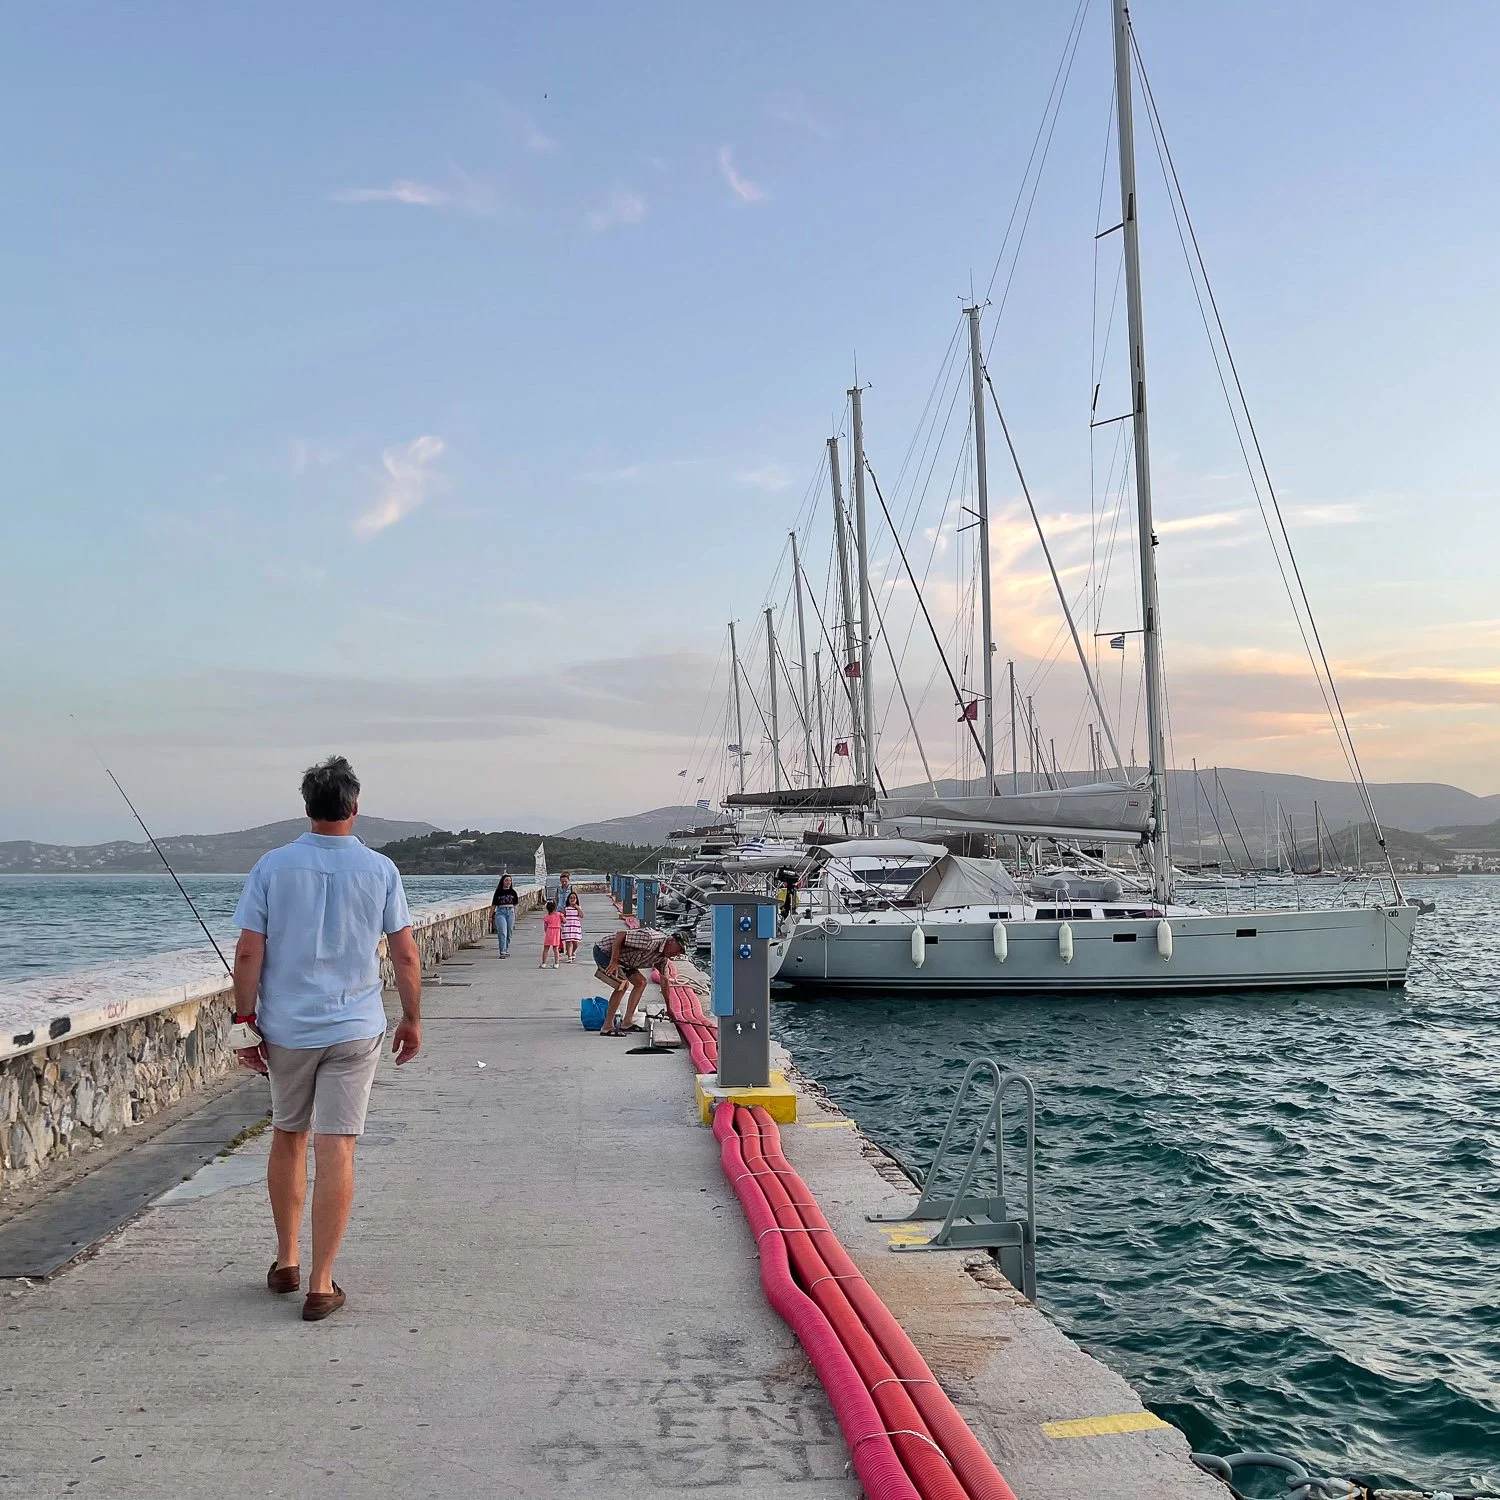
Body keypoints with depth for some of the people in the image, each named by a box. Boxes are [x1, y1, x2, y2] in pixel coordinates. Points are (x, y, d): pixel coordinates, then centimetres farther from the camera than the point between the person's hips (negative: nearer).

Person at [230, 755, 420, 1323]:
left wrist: (244, 1020, 3)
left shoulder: (272, 866, -4)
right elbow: (406, 956, -3)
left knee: (287, 1138, 19)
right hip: (354, 1029, -1)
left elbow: (248, 953, -6)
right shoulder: (380, 869, -4)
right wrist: (411, 1020, 9)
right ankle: (320, 1284, 3)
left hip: (285, 1027, 2)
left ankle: (286, 1262, 30)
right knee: (336, 1150, 0)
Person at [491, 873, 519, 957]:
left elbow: (515, 903, 12)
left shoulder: (513, 892, 8)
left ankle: (507, 950, 25)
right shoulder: (498, 892, 1)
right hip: (500, 912, -3)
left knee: (509, 933, 9)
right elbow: (494, 904, 3)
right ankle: (502, 952, -15)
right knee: (502, 933, -12)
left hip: (511, 912, 3)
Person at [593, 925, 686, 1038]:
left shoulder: (662, 956, 2)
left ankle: (627, 1022, 8)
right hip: (604, 951, -10)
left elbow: (664, 980, 14)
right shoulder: (650, 939, -29)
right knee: (623, 984, -23)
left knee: (641, 982, 7)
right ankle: (607, 1027, -18)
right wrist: (614, 961, -30)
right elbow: (620, 934, -32)